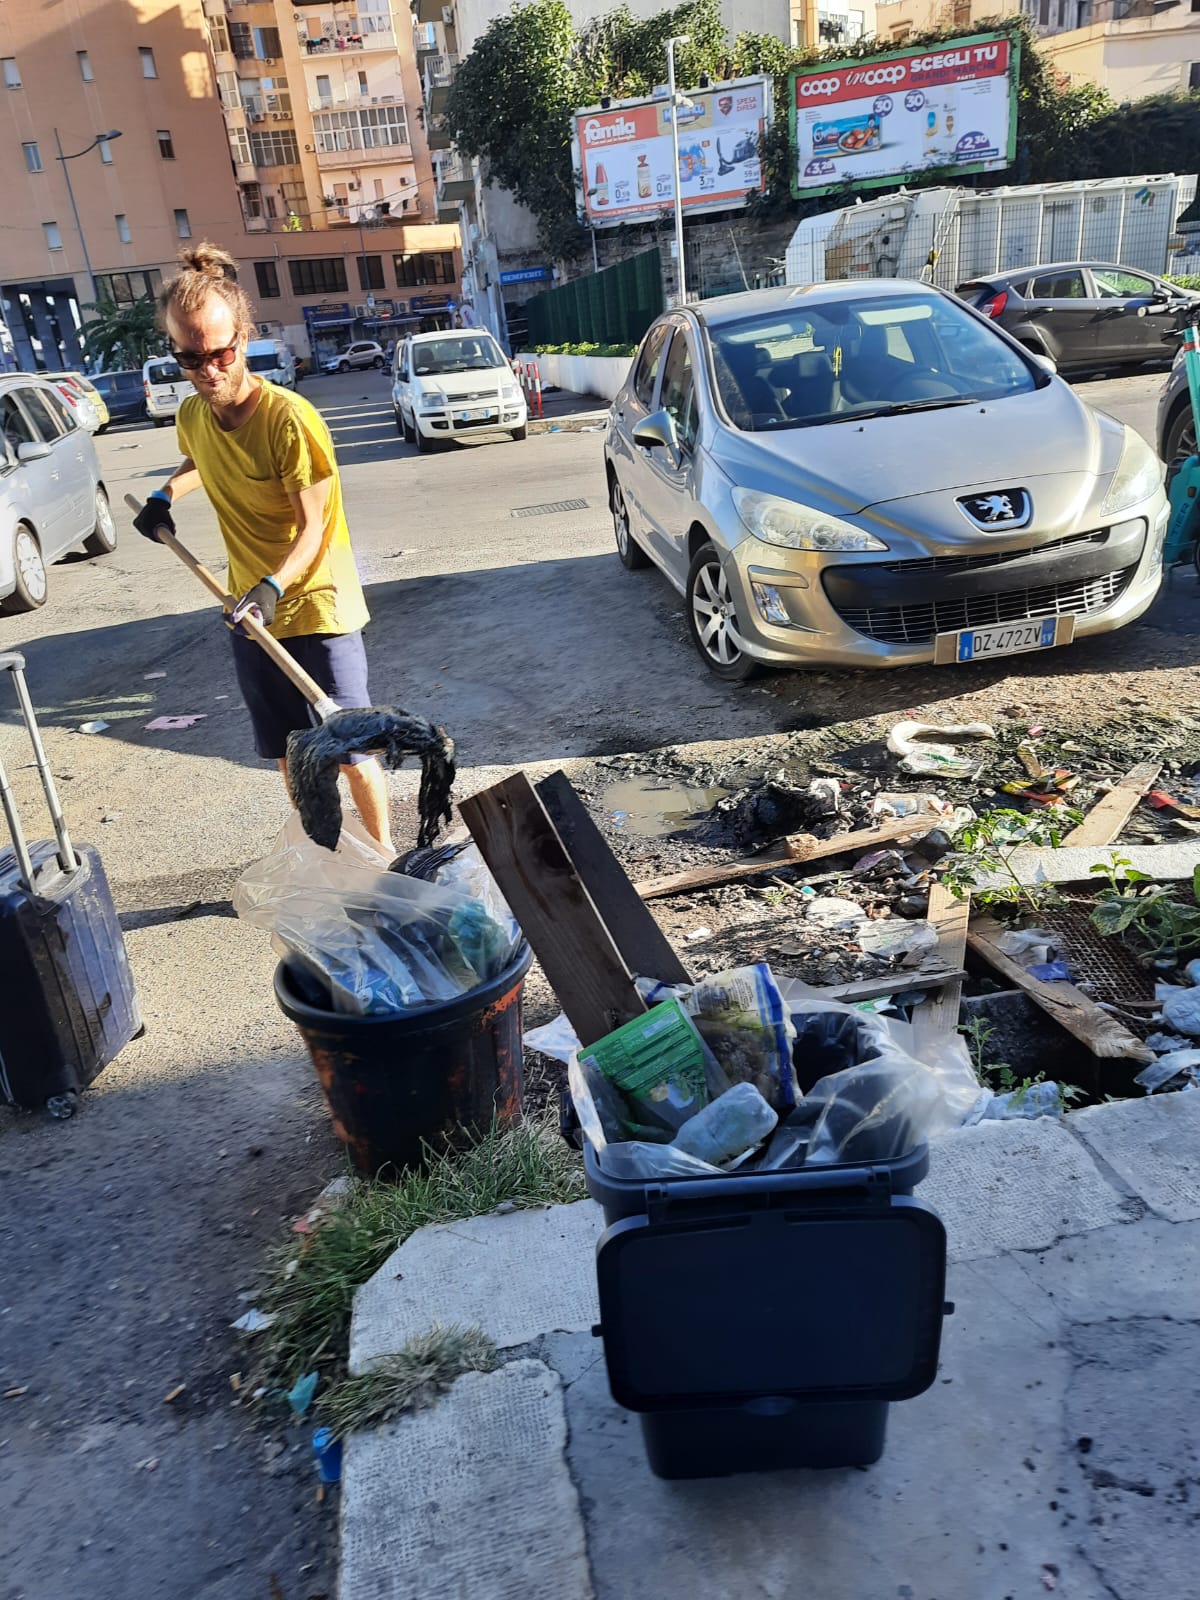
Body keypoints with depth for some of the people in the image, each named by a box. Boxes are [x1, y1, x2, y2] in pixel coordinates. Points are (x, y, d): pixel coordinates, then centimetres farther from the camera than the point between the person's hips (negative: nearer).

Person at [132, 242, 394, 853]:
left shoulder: (291, 419, -20)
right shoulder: (192, 417, 0)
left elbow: (312, 528, -19)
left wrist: (274, 585, -33)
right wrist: (166, 493, 11)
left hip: (317, 608, -6)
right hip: (251, 613, 6)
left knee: (352, 747, 1)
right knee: (289, 753, 15)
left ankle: (384, 854, 20)